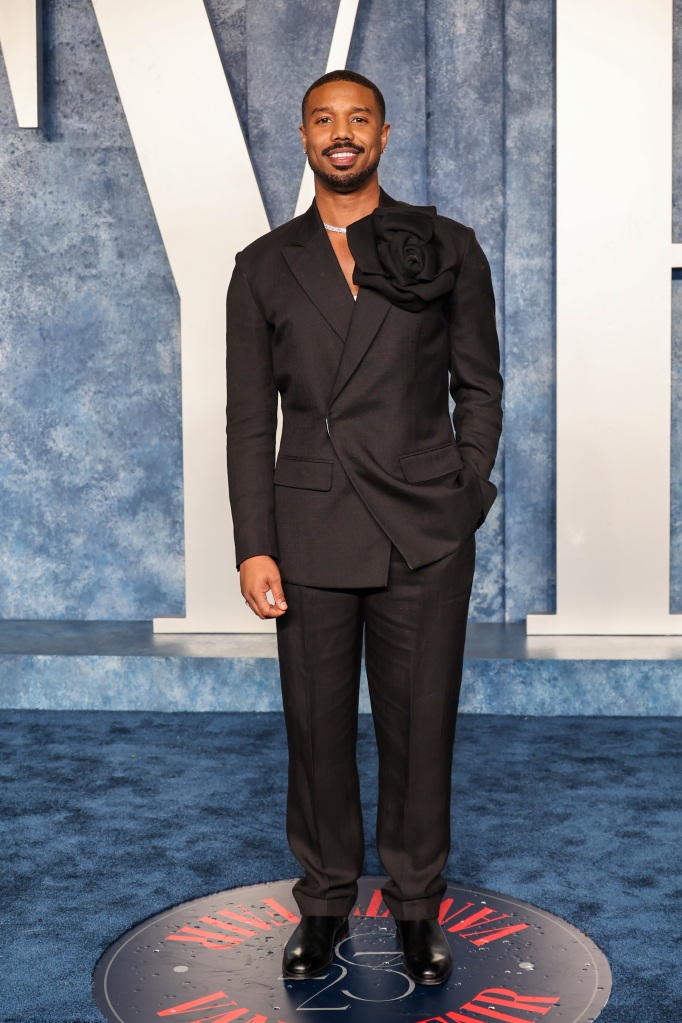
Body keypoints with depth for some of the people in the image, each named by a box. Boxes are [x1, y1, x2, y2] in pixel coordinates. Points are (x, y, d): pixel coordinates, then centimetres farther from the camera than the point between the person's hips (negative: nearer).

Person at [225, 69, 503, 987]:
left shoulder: (448, 249, 5)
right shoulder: (264, 267, 7)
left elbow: (480, 388, 8)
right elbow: (250, 419, 5)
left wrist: (465, 506, -1)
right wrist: (254, 548, -2)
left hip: (425, 534, 0)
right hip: (311, 533, 1)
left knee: (420, 727, 8)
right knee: (318, 727, 9)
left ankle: (417, 907, 27)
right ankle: (324, 903, 29)